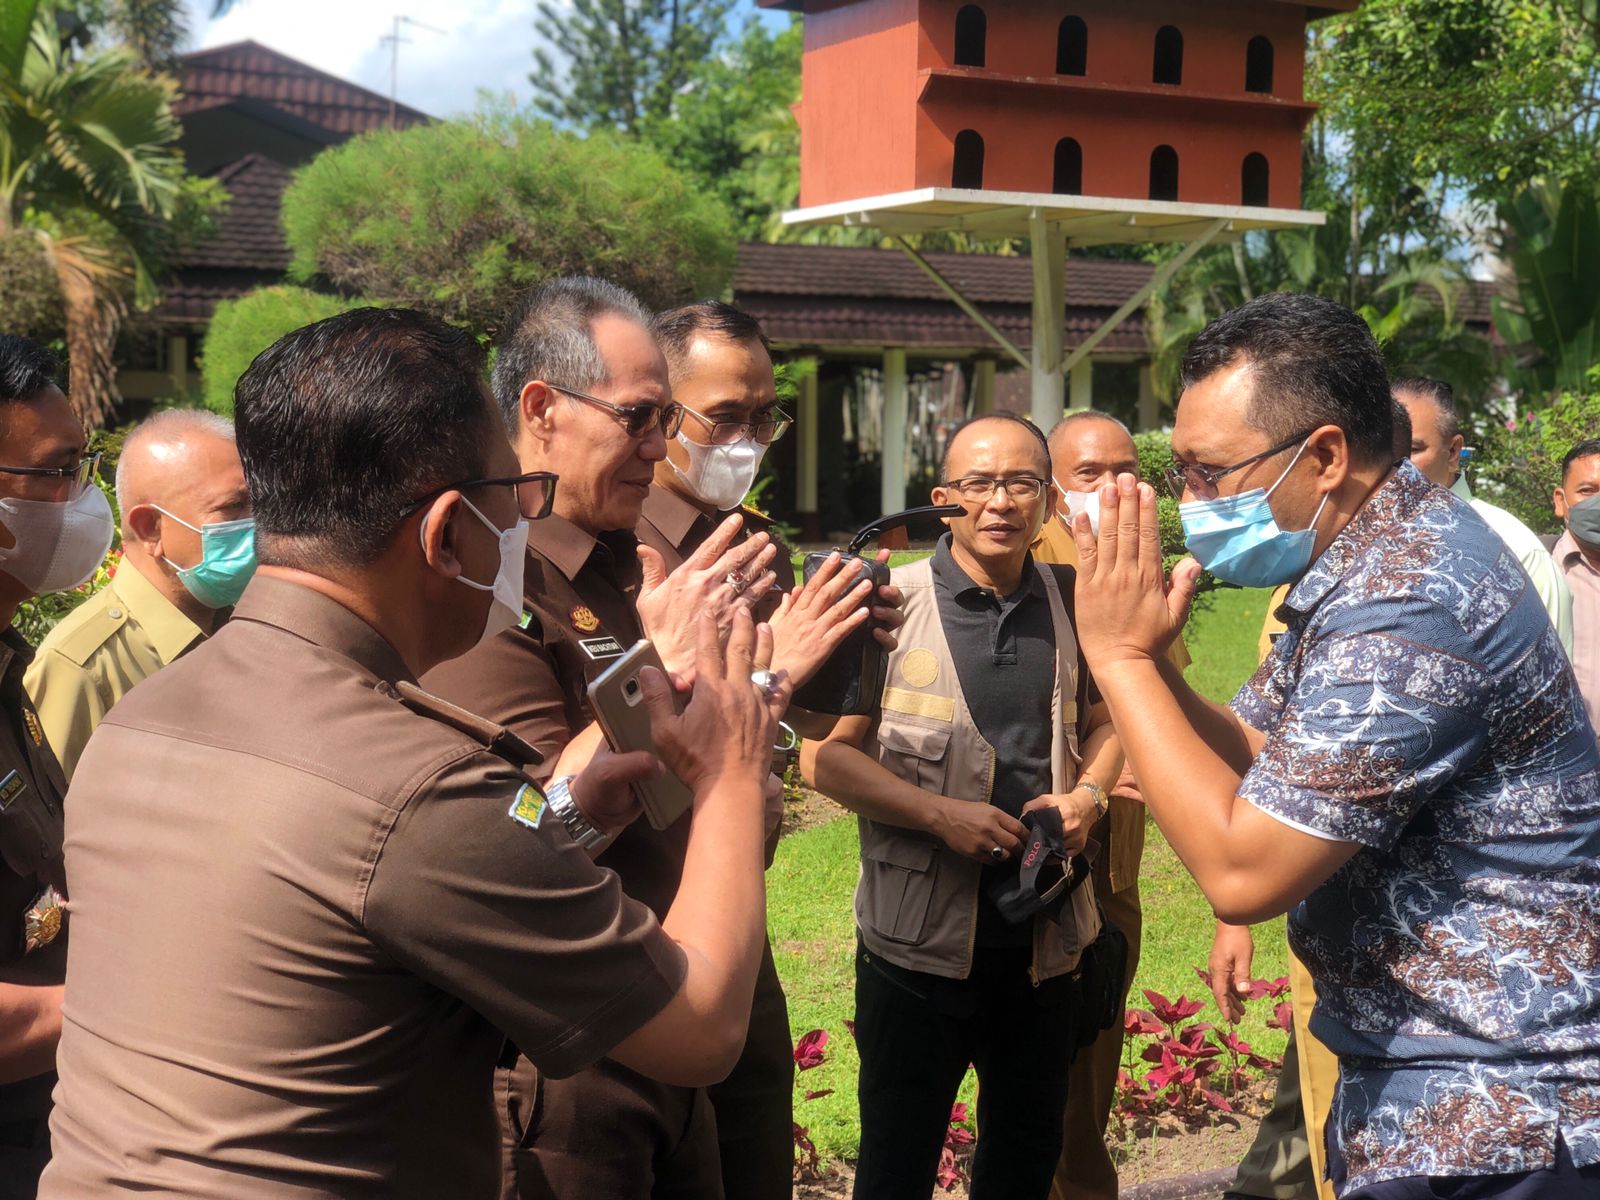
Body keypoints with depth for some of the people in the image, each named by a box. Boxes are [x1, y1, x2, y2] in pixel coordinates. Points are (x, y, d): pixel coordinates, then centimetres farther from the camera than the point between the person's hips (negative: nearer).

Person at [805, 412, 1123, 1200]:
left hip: (1046, 930, 4)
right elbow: (824, 754, -9)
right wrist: (940, 814, -18)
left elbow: (1104, 724, 16)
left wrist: (1088, 795, -5)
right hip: (920, 930, -3)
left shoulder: (1073, 604, 3)